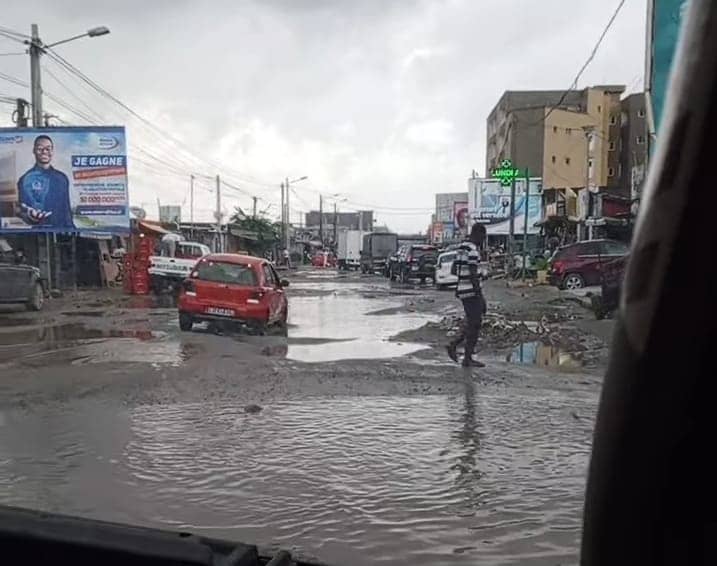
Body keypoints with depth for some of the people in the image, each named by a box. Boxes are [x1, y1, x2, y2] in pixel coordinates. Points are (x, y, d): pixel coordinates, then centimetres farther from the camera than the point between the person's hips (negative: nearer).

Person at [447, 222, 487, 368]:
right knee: (474, 324, 0)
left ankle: (453, 344, 12)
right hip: (471, 291, -9)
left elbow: (453, 270, 18)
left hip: (462, 289, 9)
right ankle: (468, 359, 7)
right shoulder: (473, 250, -16)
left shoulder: (461, 247, 13)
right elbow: (473, 276, -21)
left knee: (473, 322, 18)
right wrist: (480, 295, -18)